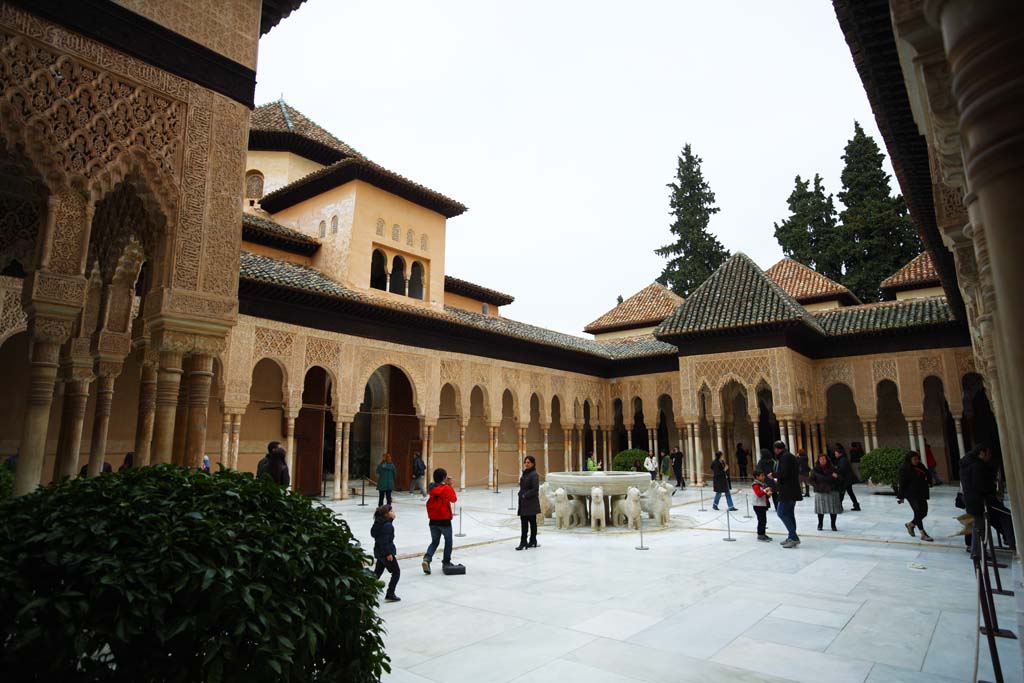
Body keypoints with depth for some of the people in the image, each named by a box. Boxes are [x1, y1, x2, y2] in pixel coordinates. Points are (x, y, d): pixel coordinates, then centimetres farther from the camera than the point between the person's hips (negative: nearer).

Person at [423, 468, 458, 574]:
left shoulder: (431, 489, 2)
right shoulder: (446, 488, -14)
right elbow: (454, 499, -1)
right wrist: (450, 486, 2)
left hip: (433, 520, 5)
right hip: (445, 520, -4)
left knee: (434, 541, 16)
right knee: (448, 541, 17)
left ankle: (427, 558, -7)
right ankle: (446, 562, 23)